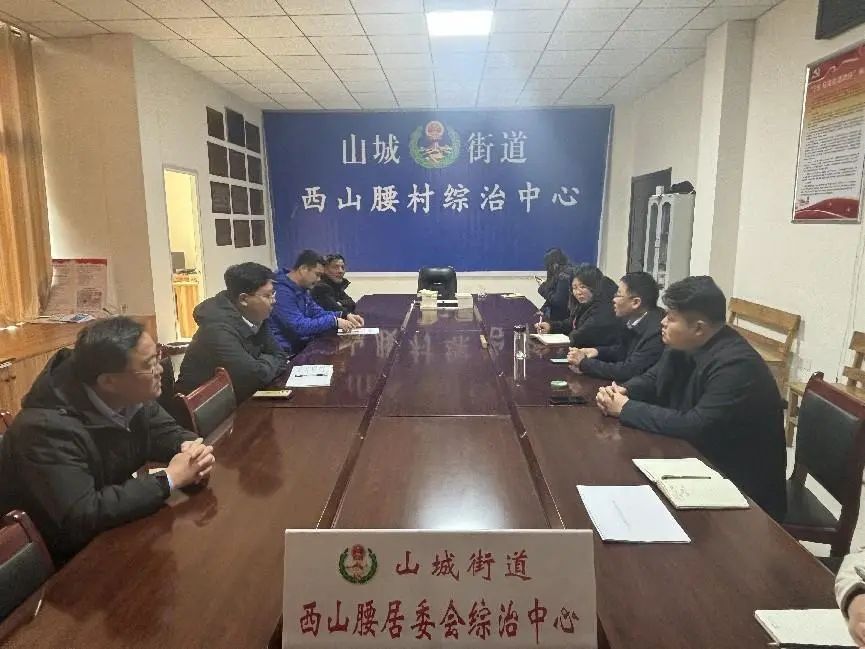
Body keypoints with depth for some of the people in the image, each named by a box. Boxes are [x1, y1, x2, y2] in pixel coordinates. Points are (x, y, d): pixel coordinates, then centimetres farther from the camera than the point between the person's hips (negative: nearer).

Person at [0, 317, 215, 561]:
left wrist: (190, 447, -21)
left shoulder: (131, 396, -11)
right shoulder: (49, 427, -32)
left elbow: (166, 431, 3)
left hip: (116, 527, 7)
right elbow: (81, 518, -38)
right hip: (66, 557, -7)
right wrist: (169, 479, -33)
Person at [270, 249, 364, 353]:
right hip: (288, 351, -9)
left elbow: (317, 313, 12)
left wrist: (344, 316, -3)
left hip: (302, 343, 9)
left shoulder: (302, 289, 9)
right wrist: (334, 321, -24)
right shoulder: (282, 292, -22)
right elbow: (299, 326, -27)